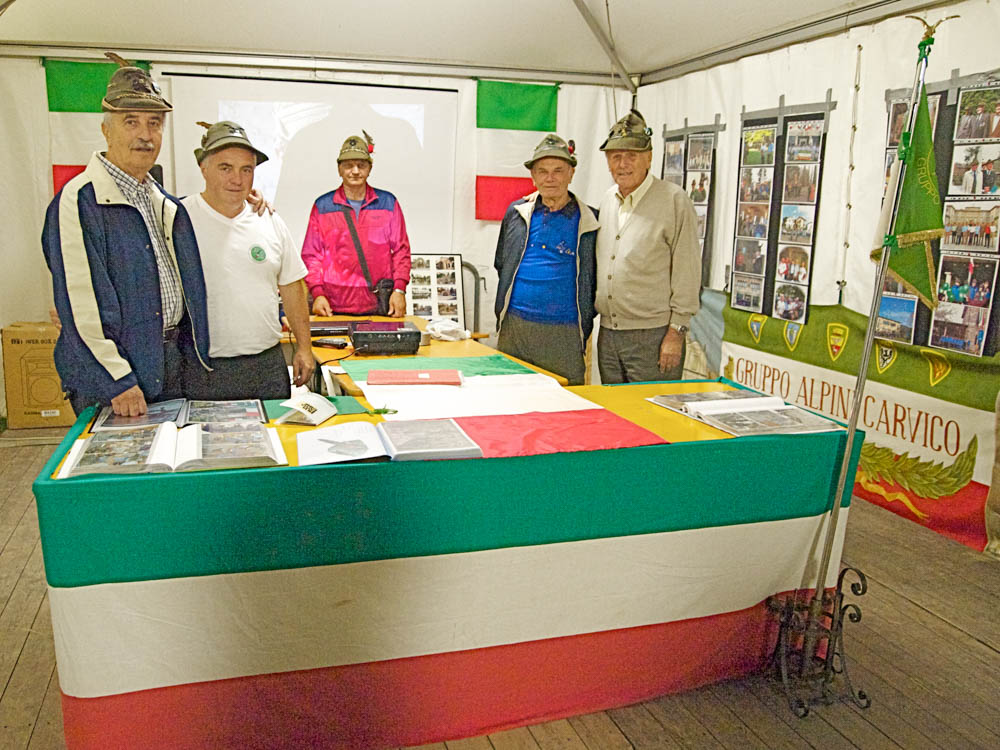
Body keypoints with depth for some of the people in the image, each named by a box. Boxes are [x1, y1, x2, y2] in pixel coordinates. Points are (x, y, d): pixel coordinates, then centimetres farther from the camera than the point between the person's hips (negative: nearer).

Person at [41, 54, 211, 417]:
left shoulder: (166, 204, 12)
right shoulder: (78, 201, -12)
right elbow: (81, 306, -18)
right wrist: (118, 381, -21)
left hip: (172, 364, 7)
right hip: (110, 381, -7)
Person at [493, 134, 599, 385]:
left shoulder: (588, 221, 2)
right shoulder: (516, 212, 10)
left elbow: (594, 281, 7)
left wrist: (584, 325, 2)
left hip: (563, 336, -2)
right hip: (513, 329, 3)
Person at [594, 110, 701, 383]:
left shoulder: (674, 201, -8)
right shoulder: (607, 200, 12)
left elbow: (687, 273, -10)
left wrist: (676, 333, -13)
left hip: (652, 337, -6)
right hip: (607, 333, 6)